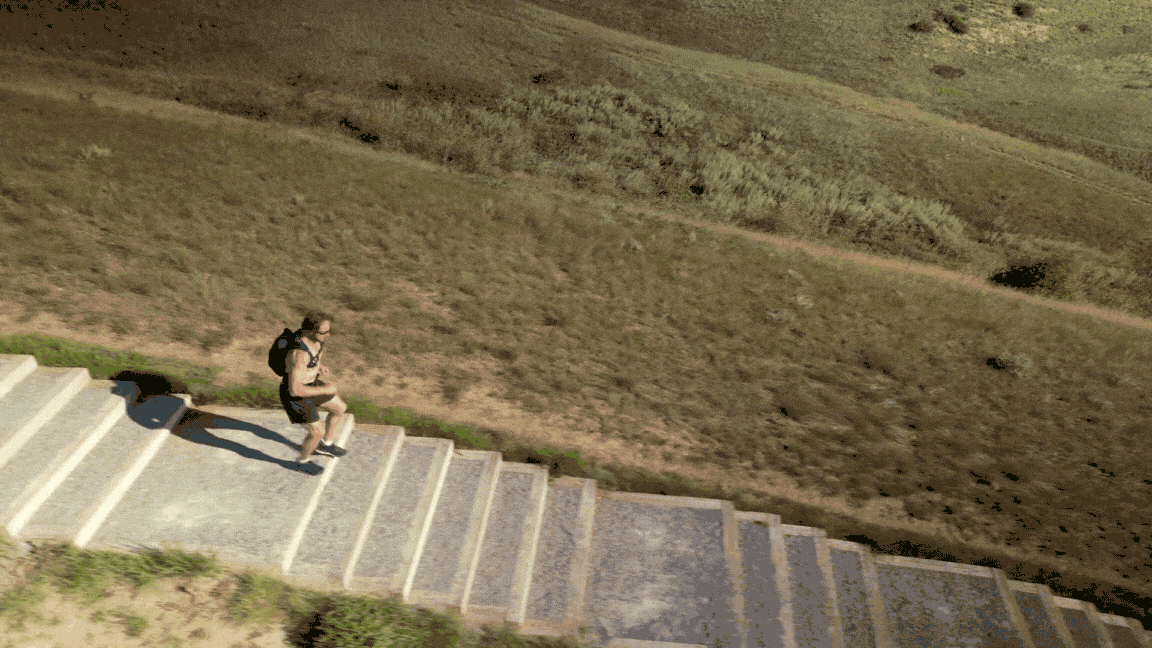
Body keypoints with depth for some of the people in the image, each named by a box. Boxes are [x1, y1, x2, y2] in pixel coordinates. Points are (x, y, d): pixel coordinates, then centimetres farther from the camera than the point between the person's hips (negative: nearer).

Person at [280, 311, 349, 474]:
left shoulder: (312, 335, -13)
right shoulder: (300, 354, -40)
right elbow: (295, 390, -37)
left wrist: (318, 365, -4)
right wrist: (325, 390, -27)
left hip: (308, 383, 8)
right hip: (294, 395, -8)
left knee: (340, 408, 19)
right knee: (317, 432, 4)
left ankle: (326, 445, 43)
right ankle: (303, 461, 37)